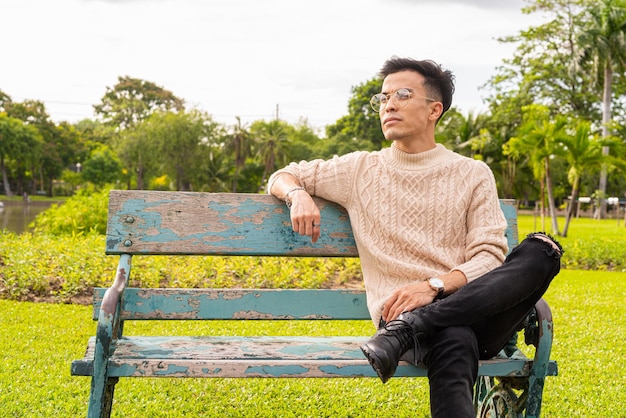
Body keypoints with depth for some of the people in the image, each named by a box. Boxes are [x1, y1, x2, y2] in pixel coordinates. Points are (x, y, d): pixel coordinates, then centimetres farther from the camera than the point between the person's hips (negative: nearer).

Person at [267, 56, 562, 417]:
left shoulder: (473, 175, 13)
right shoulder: (360, 170, 16)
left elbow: (490, 258, 3)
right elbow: (282, 177, 24)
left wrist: (433, 286, -16)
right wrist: (298, 195, -2)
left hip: (480, 311, 3)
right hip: (400, 312, -3)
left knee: (542, 249, -29)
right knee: (454, 338, -41)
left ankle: (409, 328, -35)